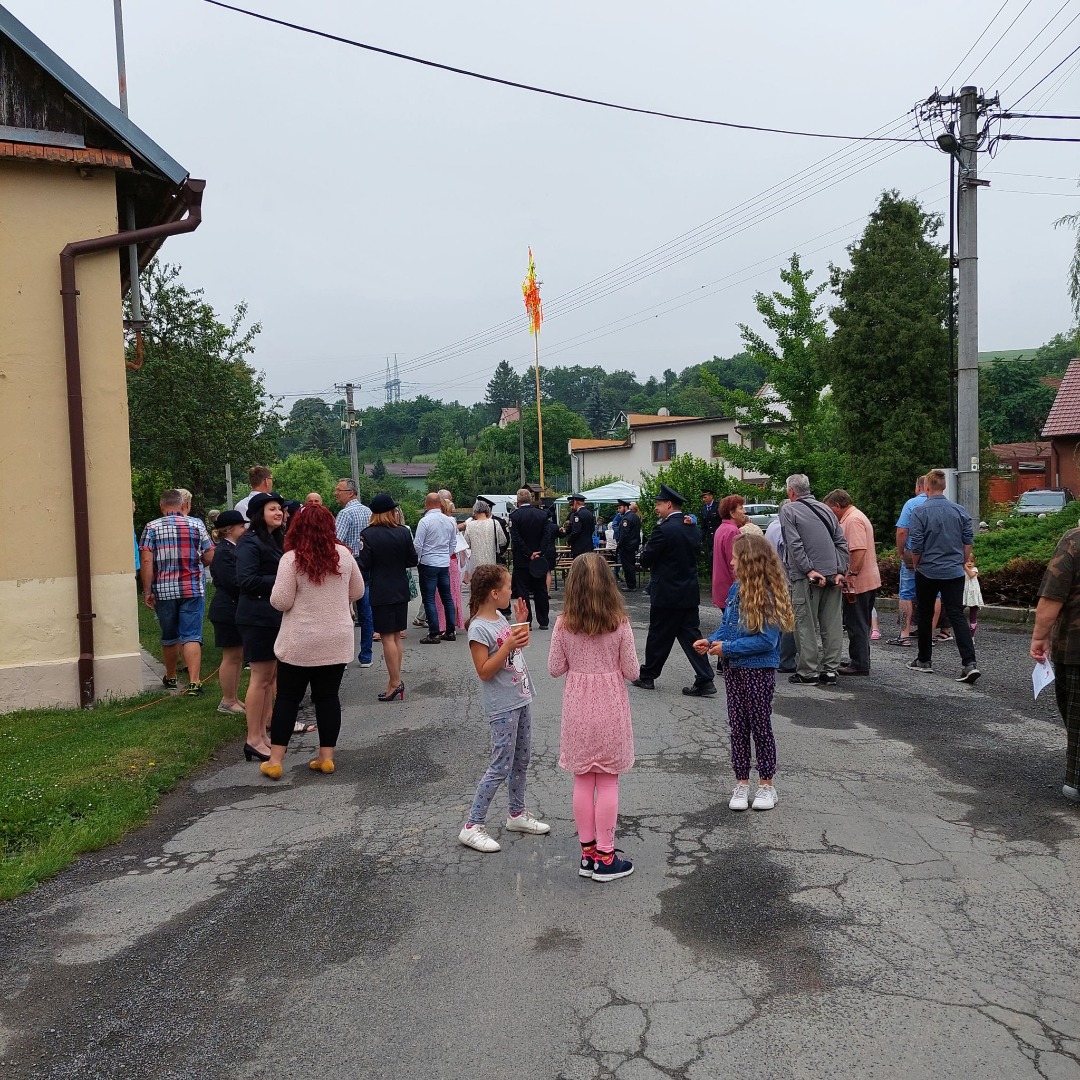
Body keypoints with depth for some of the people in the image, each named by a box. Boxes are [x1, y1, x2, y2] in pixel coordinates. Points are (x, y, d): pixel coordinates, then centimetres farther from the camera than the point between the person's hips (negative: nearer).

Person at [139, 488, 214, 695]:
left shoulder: (152, 528, 1)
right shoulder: (196, 525, 2)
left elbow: (146, 561, -7)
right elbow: (210, 557, 1)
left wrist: (147, 591, -3)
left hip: (163, 591, 1)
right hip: (193, 590, -1)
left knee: (169, 637, 16)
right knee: (192, 636, -3)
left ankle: (170, 678, 31)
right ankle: (194, 682, -14)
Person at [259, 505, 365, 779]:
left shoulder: (291, 559, -12)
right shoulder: (343, 554, -1)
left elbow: (280, 602, -12)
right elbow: (357, 592, 10)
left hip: (300, 643, -3)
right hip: (337, 642, 3)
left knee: (287, 698, 9)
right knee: (329, 696, 11)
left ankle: (274, 762, 13)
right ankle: (326, 758, 15)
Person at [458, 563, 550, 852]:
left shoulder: (500, 618, 7)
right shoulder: (478, 628, -18)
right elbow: (484, 672, -20)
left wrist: (520, 623, 8)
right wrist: (508, 646, -28)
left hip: (520, 699, 9)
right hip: (502, 707, -9)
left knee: (521, 761, 18)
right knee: (501, 767, -4)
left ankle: (517, 814, 33)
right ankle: (472, 826, 6)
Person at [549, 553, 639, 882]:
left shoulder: (563, 624, -9)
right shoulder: (619, 623, -13)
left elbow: (555, 669, -3)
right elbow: (631, 672, -8)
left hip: (578, 709, 2)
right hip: (610, 708, -2)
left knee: (583, 781, 13)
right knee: (608, 782, 8)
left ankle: (587, 853, 23)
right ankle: (604, 857, 16)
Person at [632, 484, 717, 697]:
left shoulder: (664, 529, -18)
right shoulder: (692, 528, 6)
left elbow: (646, 560, -13)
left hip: (666, 593, -7)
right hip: (689, 593, 7)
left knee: (658, 636, 6)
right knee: (690, 635, 9)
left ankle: (647, 676, 20)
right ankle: (705, 680, 5)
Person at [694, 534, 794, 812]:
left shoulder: (768, 596, -20)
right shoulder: (736, 589, 1)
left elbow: (767, 640, -22)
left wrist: (727, 648, -19)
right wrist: (711, 641, -8)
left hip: (758, 670, -6)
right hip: (733, 668, 7)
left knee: (760, 725, 8)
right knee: (737, 726, 12)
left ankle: (766, 784, 24)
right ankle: (742, 783, 23)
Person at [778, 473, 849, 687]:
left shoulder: (788, 510, -2)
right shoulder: (824, 508, 14)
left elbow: (795, 545, -13)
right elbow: (841, 542, 10)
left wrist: (809, 571, -13)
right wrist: (840, 571, 5)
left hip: (806, 576, -5)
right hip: (832, 574, 5)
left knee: (806, 624, 2)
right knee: (832, 623, 9)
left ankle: (808, 671, 5)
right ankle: (830, 669, 13)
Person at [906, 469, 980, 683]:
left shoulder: (920, 512, -11)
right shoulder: (960, 511, 2)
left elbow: (916, 546, -10)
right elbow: (968, 541, 7)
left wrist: (915, 566, 8)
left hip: (928, 572, -3)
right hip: (955, 572, 3)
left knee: (925, 615, 11)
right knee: (957, 615, 1)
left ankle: (924, 660, 21)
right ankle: (969, 663, -10)